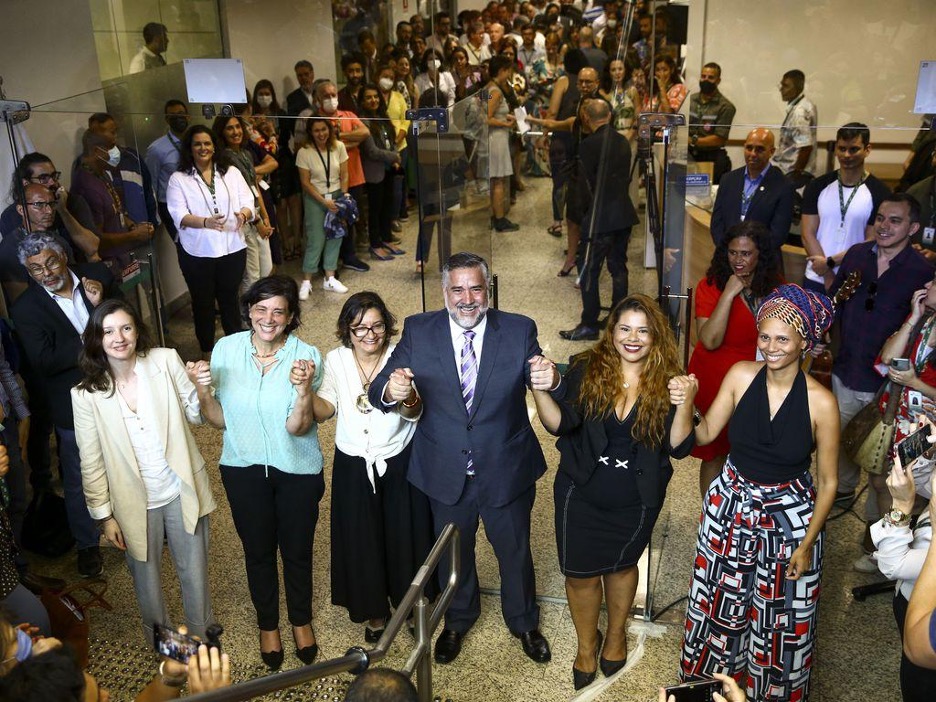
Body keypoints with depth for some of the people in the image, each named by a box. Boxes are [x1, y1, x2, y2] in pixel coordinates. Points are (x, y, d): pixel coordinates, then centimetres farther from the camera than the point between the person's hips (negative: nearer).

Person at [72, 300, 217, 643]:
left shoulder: (165, 361, -10)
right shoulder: (86, 395, -10)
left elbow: (195, 414, -1)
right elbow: (92, 463, -4)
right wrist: (104, 515, -2)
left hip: (181, 492, 0)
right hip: (135, 502, 0)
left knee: (194, 569, 16)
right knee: (146, 578, 19)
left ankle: (201, 635, 41)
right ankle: (159, 639, 45)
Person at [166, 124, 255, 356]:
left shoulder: (231, 172, 6)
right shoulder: (178, 179, -3)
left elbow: (248, 202, 0)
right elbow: (179, 215, -13)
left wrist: (243, 214, -25)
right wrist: (206, 222, -31)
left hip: (232, 249, 2)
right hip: (197, 253, -2)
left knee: (229, 299, 16)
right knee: (203, 303, 11)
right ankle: (207, 352, 27)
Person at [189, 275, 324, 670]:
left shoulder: (306, 356, -18)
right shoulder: (226, 349, -12)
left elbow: (297, 427, -21)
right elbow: (218, 420, -5)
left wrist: (305, 389, -39)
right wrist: (203, 390, -24)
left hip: (297, 470, -1)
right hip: (244, 468, 2)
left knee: (297, 550, 17)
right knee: (258, 551, 19)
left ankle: (301, 619, 45)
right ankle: (268, 624, 45)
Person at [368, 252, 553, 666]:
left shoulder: (519, 331, -12)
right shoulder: (418, 332, -11)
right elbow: (379, 390, -15)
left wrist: (552, 380, -40)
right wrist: (392, 391, -40)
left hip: (506, 472, 0)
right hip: (445, 473, 1)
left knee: (515, 551, 22)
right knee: (453, 553, 24)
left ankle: (524, 623, 51)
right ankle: (458, 620, 54)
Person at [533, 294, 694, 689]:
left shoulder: (667, 382, -11)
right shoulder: (587, 370, -13)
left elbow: (678, 447, -14)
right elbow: (560, 424, -20)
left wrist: (684, 405, -32)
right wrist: (541, 391, -39)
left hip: (636, 502, 0)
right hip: (581, 495, 0)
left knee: (621, 565, 23)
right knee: (581, 573, 11)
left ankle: (616, 634, 51)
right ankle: (587, 645, 40)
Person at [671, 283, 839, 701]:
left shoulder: (820, 401, -19)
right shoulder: (741, 376, -12)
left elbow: (827, 482, -9)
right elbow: (705, 434, -5)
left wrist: (808, 544, -8)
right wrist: (686, 404, -24)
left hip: (790, 517, -2)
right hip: (732, 505, 3)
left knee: (781, 616, 15)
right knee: (720, 601, 20)